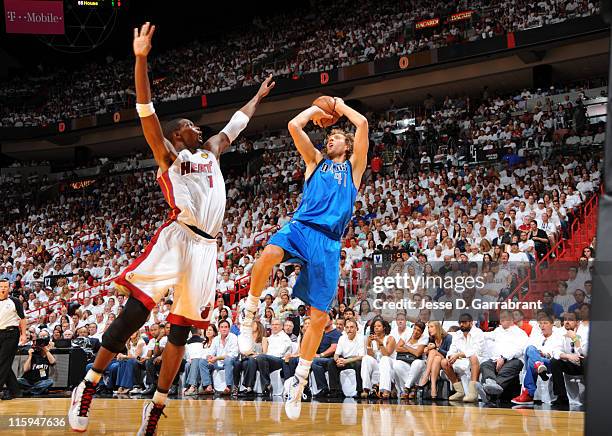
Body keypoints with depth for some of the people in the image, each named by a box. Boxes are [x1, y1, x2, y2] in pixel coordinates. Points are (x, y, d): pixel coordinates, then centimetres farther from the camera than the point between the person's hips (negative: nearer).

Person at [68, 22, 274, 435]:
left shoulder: (210, 153, 26)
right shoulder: (169, 155, 8)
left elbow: (236, 123, 41)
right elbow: (147, 112, -5)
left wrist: (259, 95, 48)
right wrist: (141, 59, -15)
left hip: (206, 247, 6)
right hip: (176, 239, -6)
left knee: (182, 329, 4)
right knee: (134, 313, -16)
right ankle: (87, 388, -9)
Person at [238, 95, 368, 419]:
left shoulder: (353, 167, 21)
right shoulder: (315, 160, 24)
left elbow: (362, 124, 10)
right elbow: (294, 125, 13)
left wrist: (339, 106, 23)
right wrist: (317, 109, 25)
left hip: (329, 242, 0)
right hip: (301, 226, 0)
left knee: (319, 317, -4)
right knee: (269, 254, -37)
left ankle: (298, 381, 8)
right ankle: (249, 314, -19)